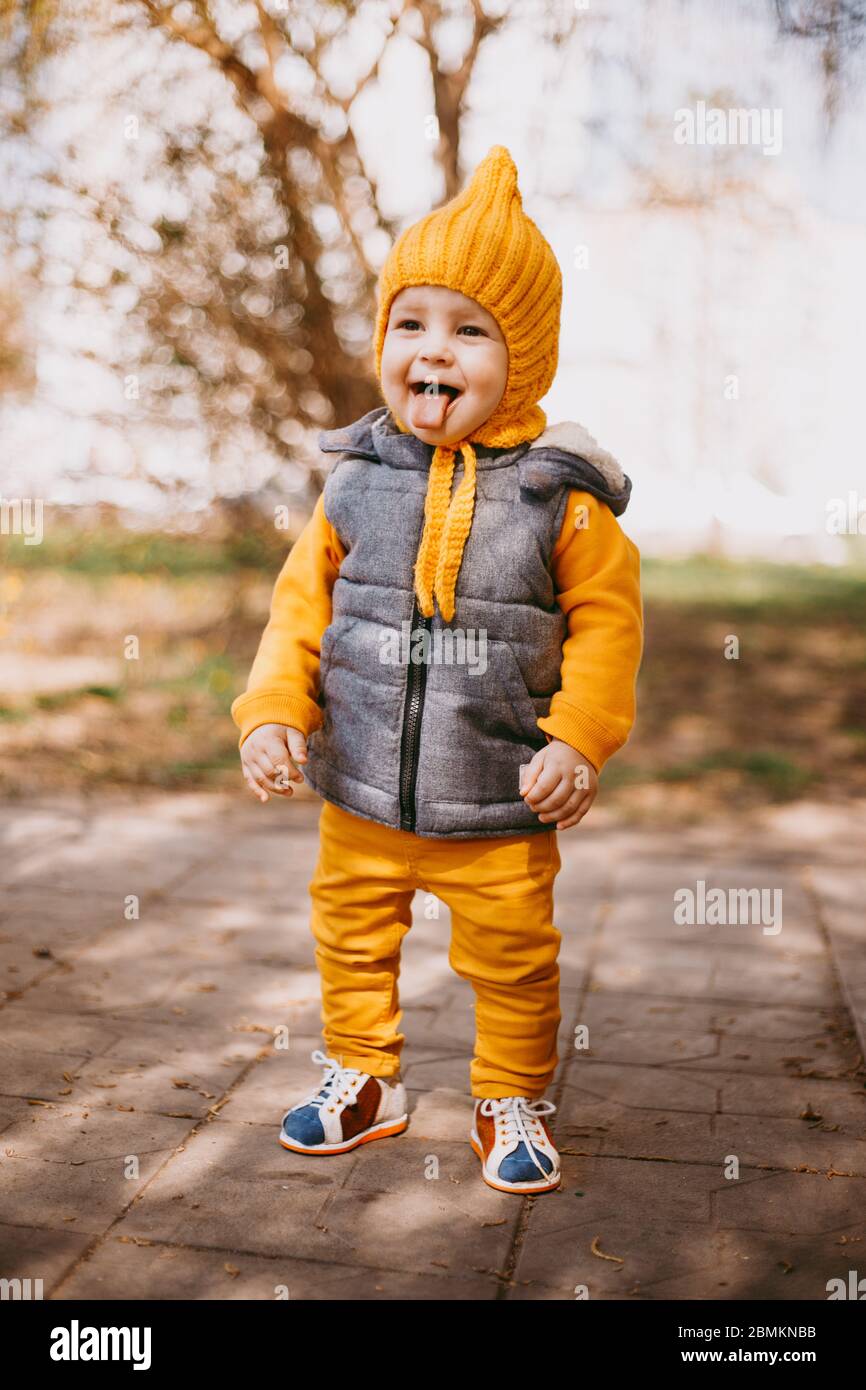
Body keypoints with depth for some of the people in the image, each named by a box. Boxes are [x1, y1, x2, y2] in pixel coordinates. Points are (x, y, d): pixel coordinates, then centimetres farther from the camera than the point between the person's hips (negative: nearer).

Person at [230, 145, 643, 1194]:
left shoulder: (560, 495, -11)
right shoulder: (357, 482, -3)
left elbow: (606, 617, -6)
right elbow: (303, 600, 3)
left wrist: (580, 740, -14)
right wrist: (272, 711, -7)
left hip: (502, 808, -3)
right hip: (361, 796, 3)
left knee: (513, 960, 13)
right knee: (352, 941, 21)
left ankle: (511, 1099, 38)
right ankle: (363, 1077, 45)